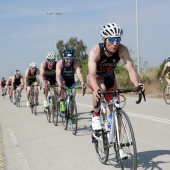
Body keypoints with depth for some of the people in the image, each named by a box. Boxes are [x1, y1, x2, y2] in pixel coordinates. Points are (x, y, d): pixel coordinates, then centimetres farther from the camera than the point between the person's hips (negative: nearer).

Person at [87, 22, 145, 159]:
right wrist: (96, 89, -65)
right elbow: (92, 73, -45)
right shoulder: (95, 51, -35)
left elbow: (130, 68, -38)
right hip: (95, 78, -3)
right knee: (101, 89, -39)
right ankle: (96, 116, -13)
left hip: (110, 78, 3)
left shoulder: (122, 50, -28)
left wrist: (137, 84, -58)